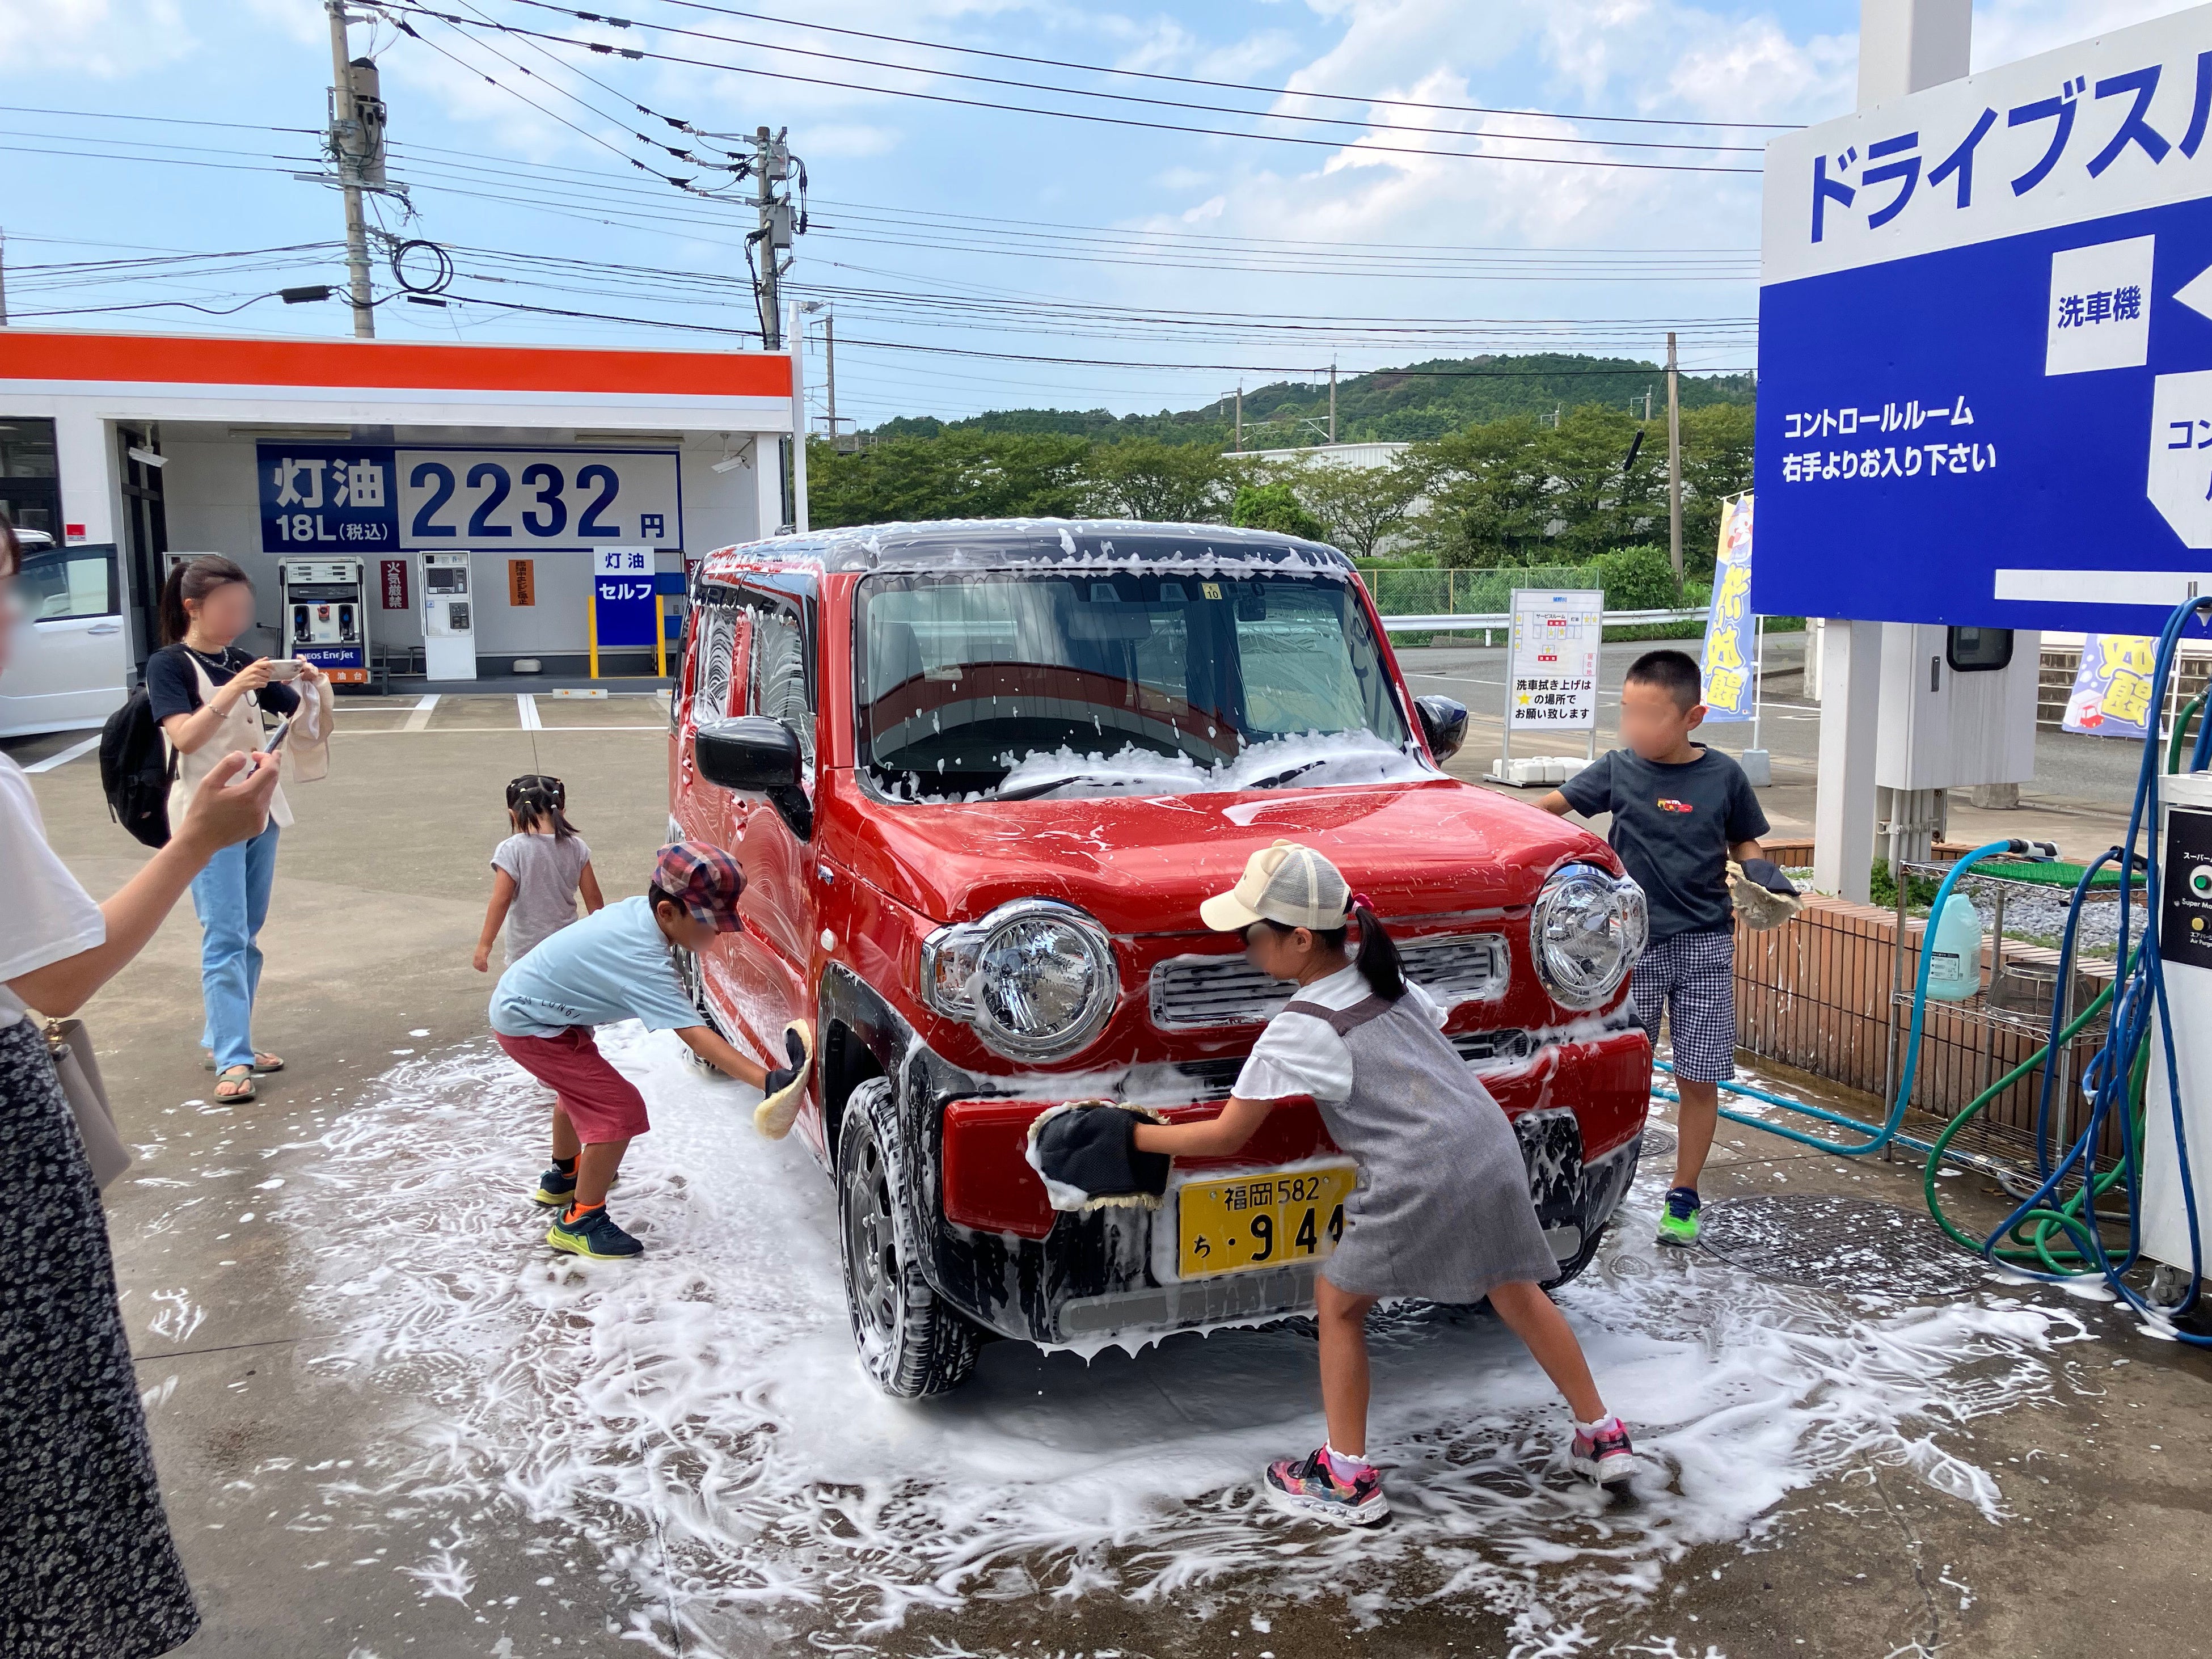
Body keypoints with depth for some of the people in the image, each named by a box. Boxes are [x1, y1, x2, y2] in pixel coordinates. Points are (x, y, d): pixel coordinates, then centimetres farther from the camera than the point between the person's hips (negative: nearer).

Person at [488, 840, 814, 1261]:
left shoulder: (639, 909, -7)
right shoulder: (645, 961, -33)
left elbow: (599, 914, 17)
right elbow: (696, 1035, -41)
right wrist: (767, 1081, -49)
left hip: (518, 999, 10)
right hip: (528, 1025, -10)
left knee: (581, 1086, 31)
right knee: (620, 1109, -14)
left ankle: (563, 1176, 54)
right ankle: (579, 1223, -2)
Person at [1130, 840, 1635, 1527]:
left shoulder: (1297, 1032, -5)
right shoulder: (1390, 983, 13)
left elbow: (1225, 1137, -1)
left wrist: (1135, 1135, 10)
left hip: (1422, 1181, -7)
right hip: (1494, 1149, 7)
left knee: (1338, 1301, 10)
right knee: (1516, 1292, 23)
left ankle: (1347, 1480, 14)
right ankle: (1602, 1437, 31)